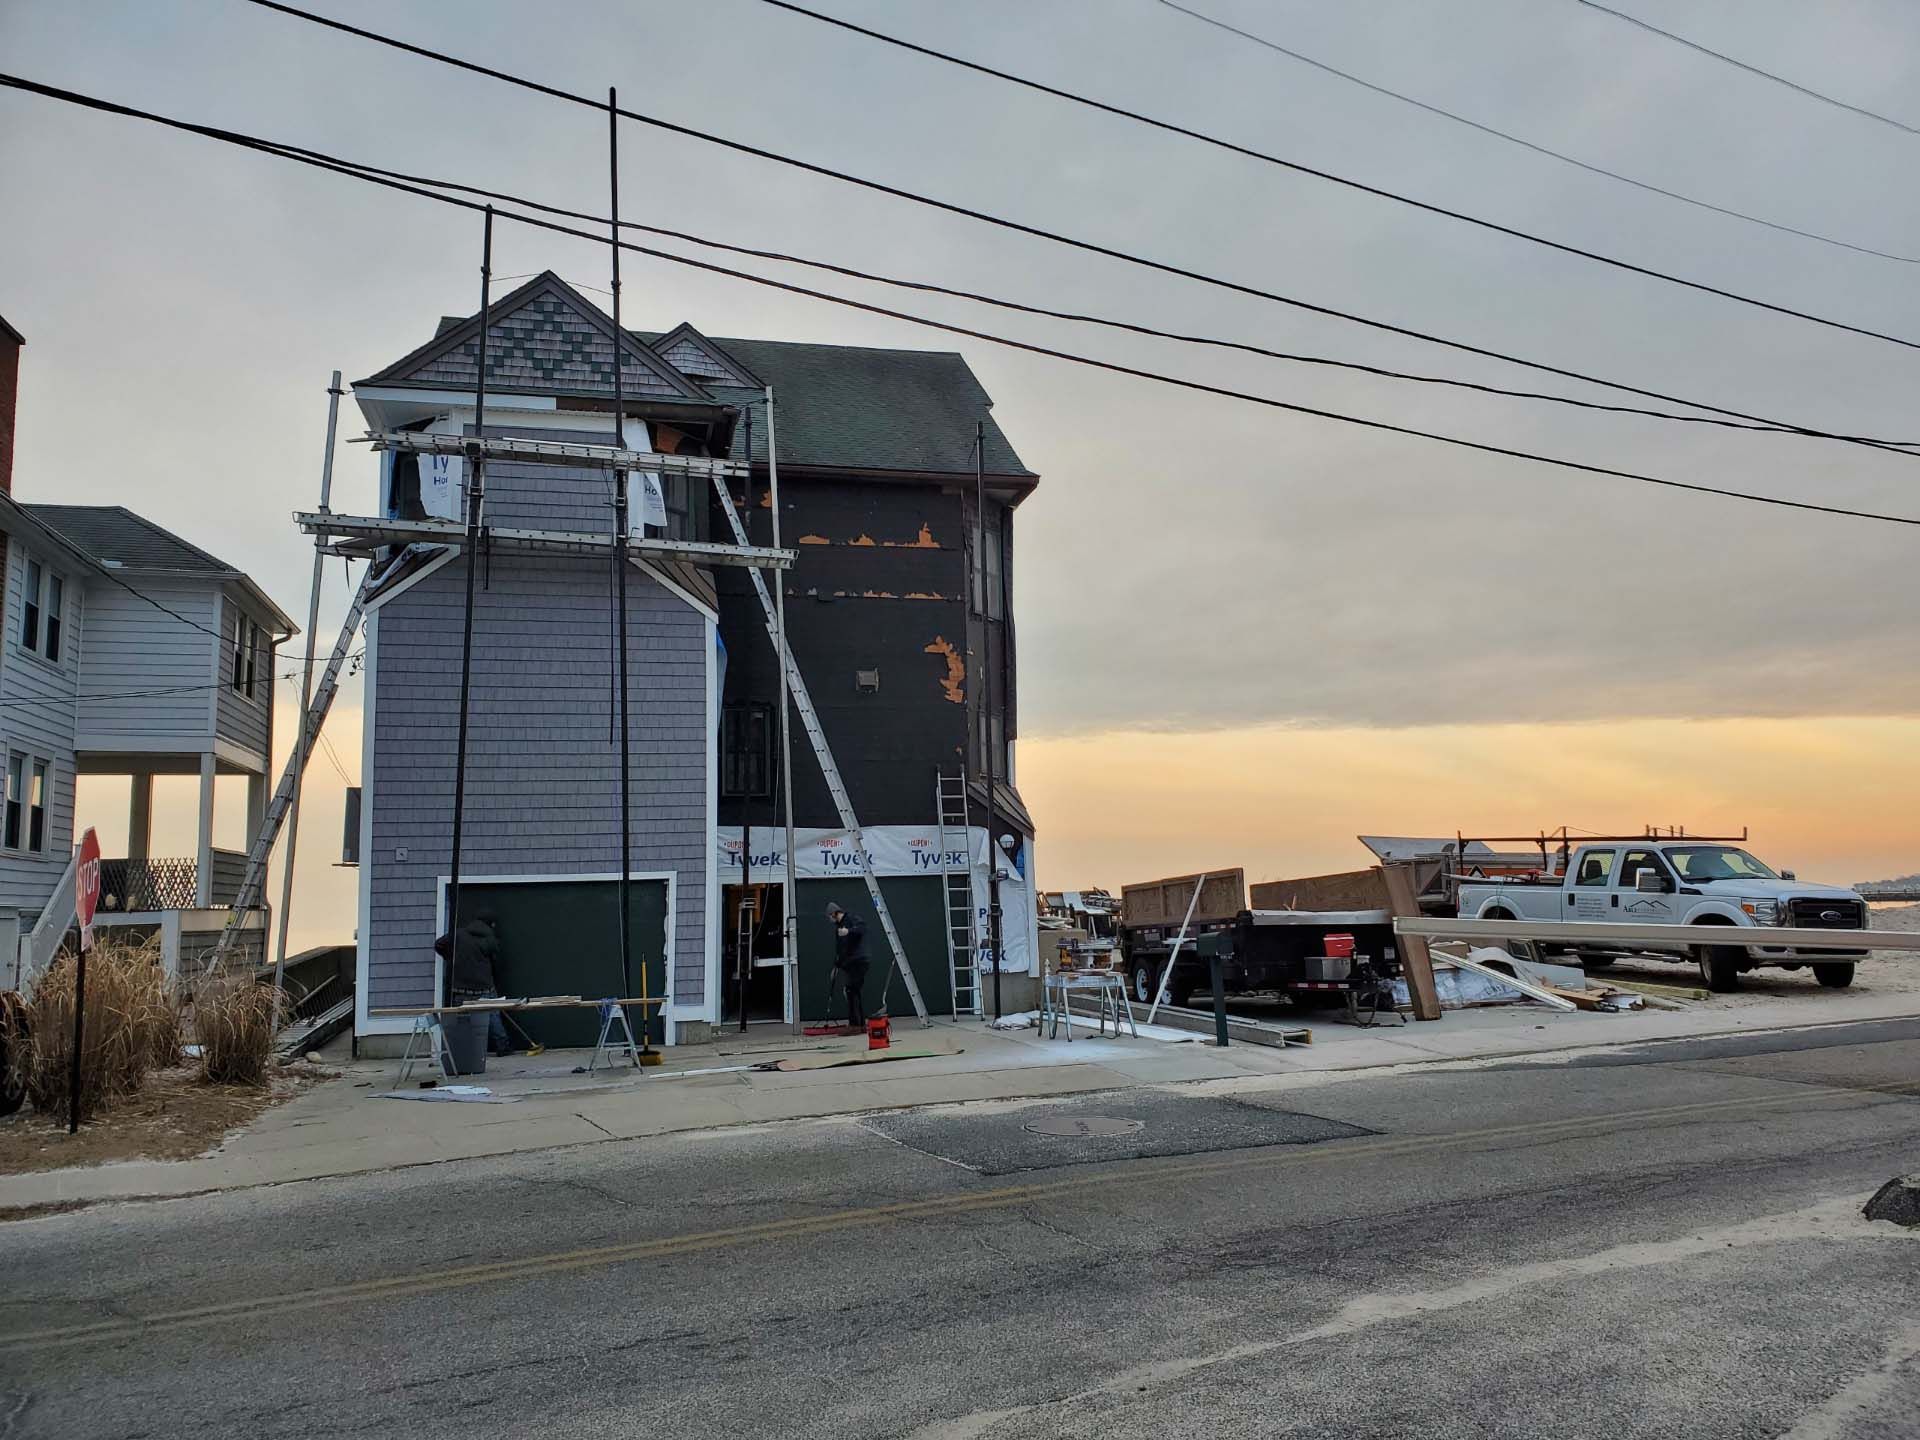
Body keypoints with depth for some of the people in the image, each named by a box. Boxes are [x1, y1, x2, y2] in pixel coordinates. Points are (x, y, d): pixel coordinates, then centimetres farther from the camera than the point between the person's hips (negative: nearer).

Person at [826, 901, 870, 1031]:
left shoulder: (852, 919, -5)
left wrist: (849, 931, -39)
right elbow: (838, 948, 25)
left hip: (858, 961, -9)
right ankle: (861, 1023, 15)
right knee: (855, 992, 10)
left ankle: (854, 1024, -10)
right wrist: (836, 965, 24)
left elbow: (863, 927, -26)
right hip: (847, 964, 9)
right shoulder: (838, 927, 21)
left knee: (852, 991, -11)